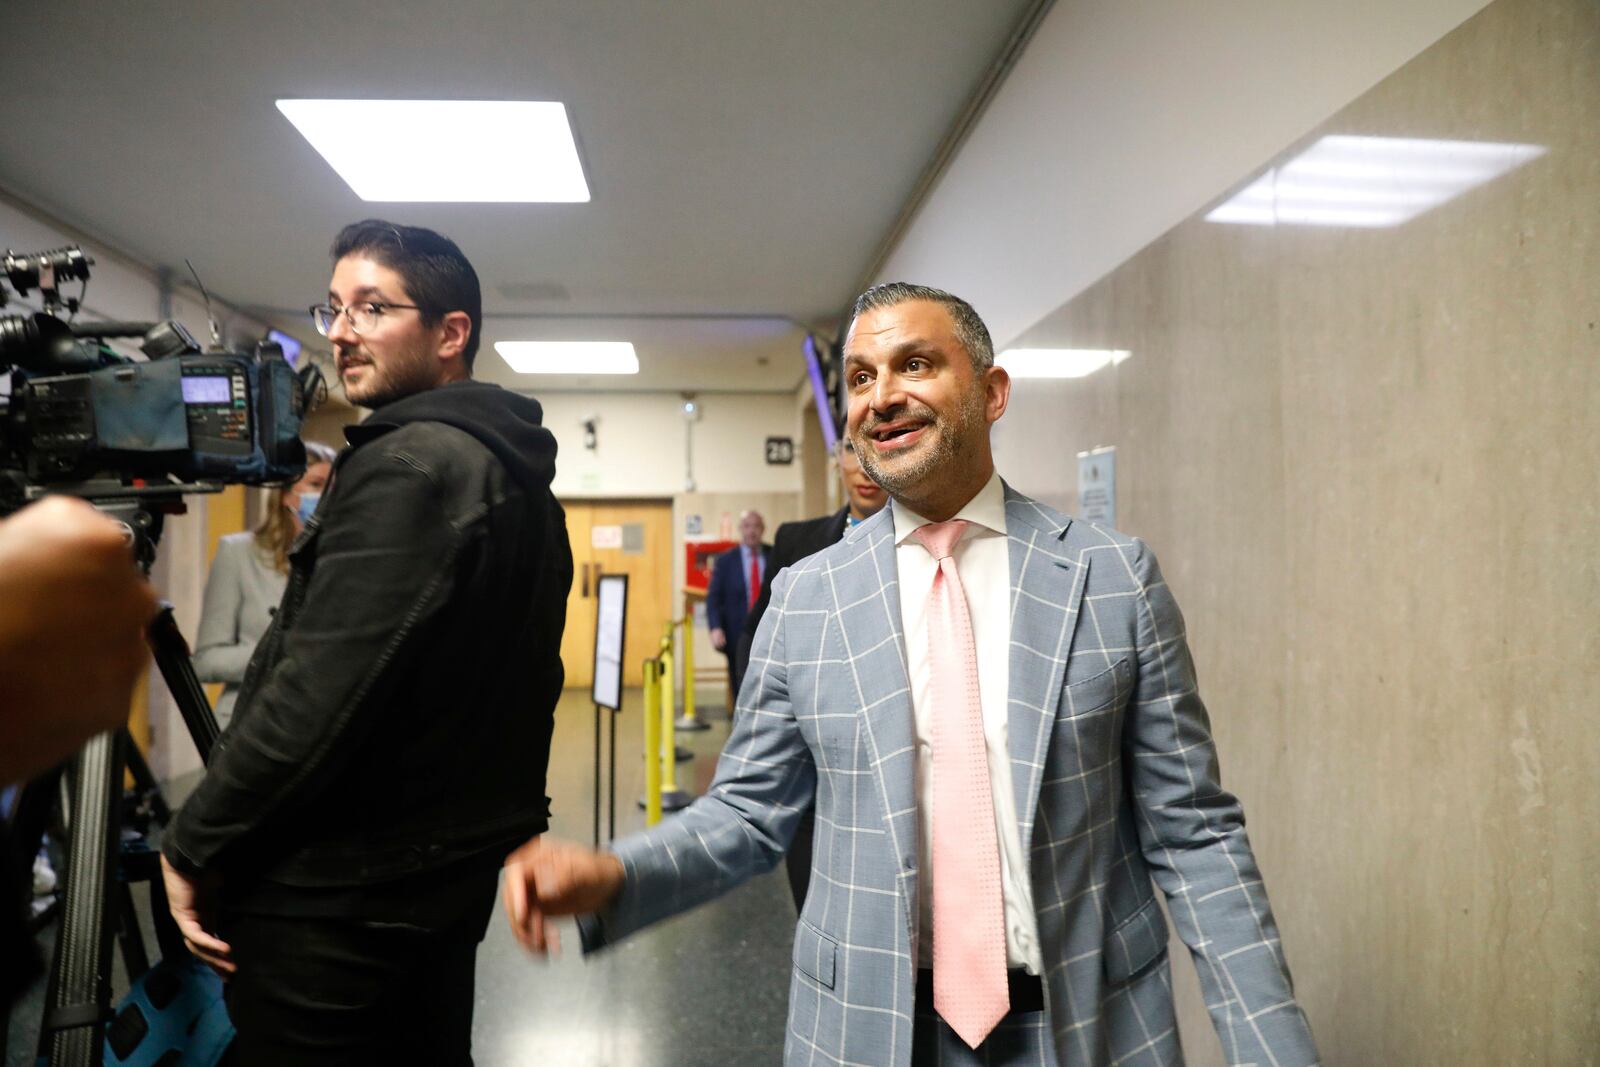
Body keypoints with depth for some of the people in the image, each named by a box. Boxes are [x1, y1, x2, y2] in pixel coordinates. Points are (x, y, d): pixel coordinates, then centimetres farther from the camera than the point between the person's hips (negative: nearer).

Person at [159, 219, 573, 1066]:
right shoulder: (516, 473, 9)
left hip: (335, 897, -9)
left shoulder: (408, 467, -20)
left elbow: (318, 694, -26)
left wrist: (192, 844, -12)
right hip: (453, 869, 9)